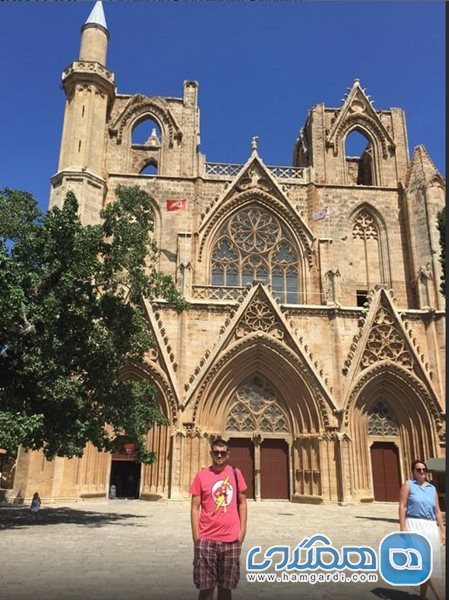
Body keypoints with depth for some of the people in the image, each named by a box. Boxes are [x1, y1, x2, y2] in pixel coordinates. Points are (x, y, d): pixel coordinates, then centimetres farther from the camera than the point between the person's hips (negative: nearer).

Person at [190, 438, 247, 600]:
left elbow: (242, 503, 10)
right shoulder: (201, 475, -4)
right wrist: (196, 537, -8)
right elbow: (195, 507, -3)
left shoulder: (235, 473, 3)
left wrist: (242, 530, 2)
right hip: (207, 540, -2)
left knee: (226, 587, 12)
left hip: (231, 540, 2)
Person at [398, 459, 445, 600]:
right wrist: (403, 528, -13)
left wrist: (442, 531, 8)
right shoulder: (408, 485, 3)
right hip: (414, 525, -5)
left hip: (430, 526, 5)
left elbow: (437, 511, 15)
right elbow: (402, 507, -4)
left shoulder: (432, 488, 15)